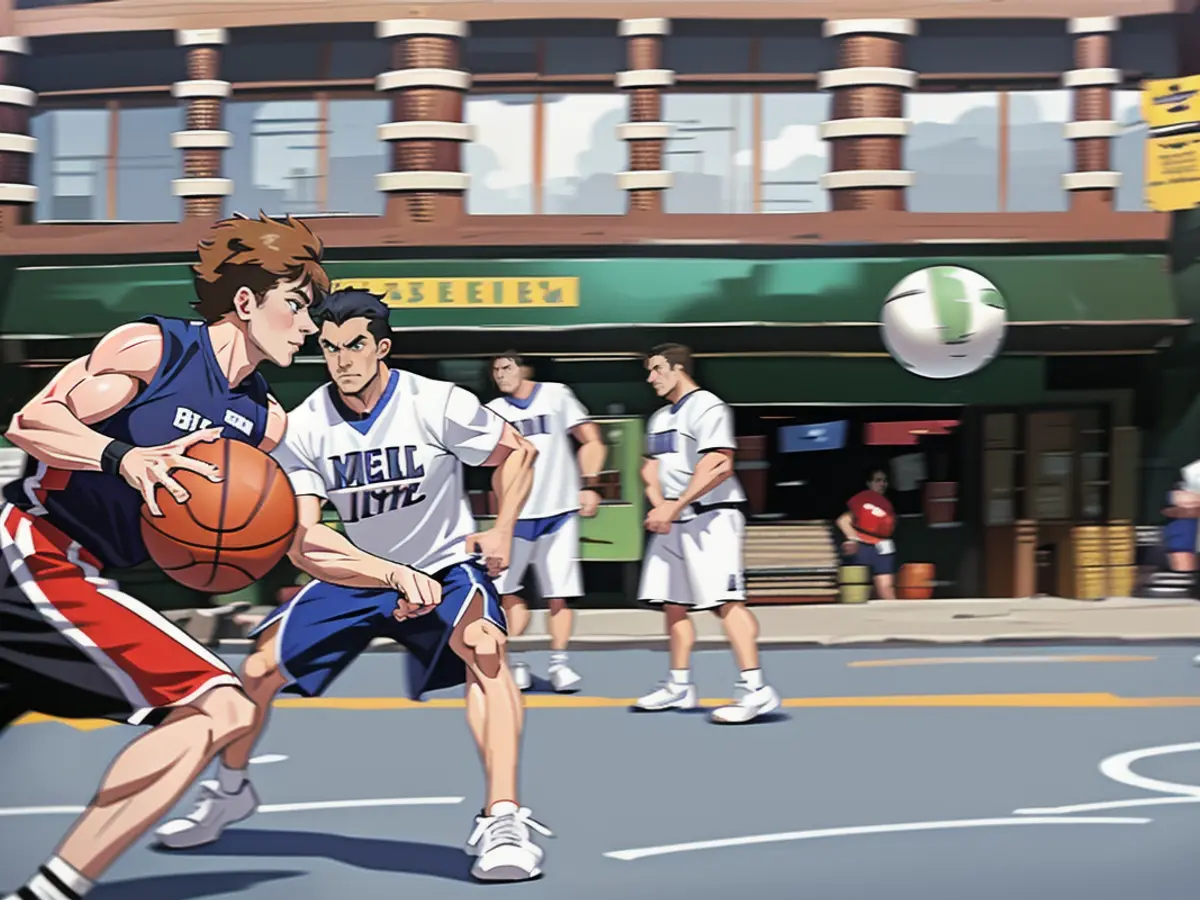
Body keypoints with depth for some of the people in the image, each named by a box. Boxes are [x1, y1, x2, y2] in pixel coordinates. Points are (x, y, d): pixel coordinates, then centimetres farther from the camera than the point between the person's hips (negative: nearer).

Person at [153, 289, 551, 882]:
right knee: (260, 668, -4)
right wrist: (395, 575, -37)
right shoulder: (303, 428, -15)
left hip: (445, 567, -3)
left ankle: (502, 821, -37)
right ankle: (229, 793, 26)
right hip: (357, 572, 4)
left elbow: (516, 452, -2)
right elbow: (303, 543, -23)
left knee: (482, 644, -35)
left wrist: (502, 533, -14)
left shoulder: (437, 405, -21)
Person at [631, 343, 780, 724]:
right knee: (673, 602, 10)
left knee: (724, 600, -17)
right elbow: (651, 469, 18)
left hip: (711, 517, -9)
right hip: (673, 520, 10)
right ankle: (680, 686, 20)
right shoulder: (660, 418, 19)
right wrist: (661, 507, -3)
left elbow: (718, 466, -21)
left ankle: (755, 689, -21)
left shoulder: (707, 408, -11)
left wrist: (675, 506, -20)